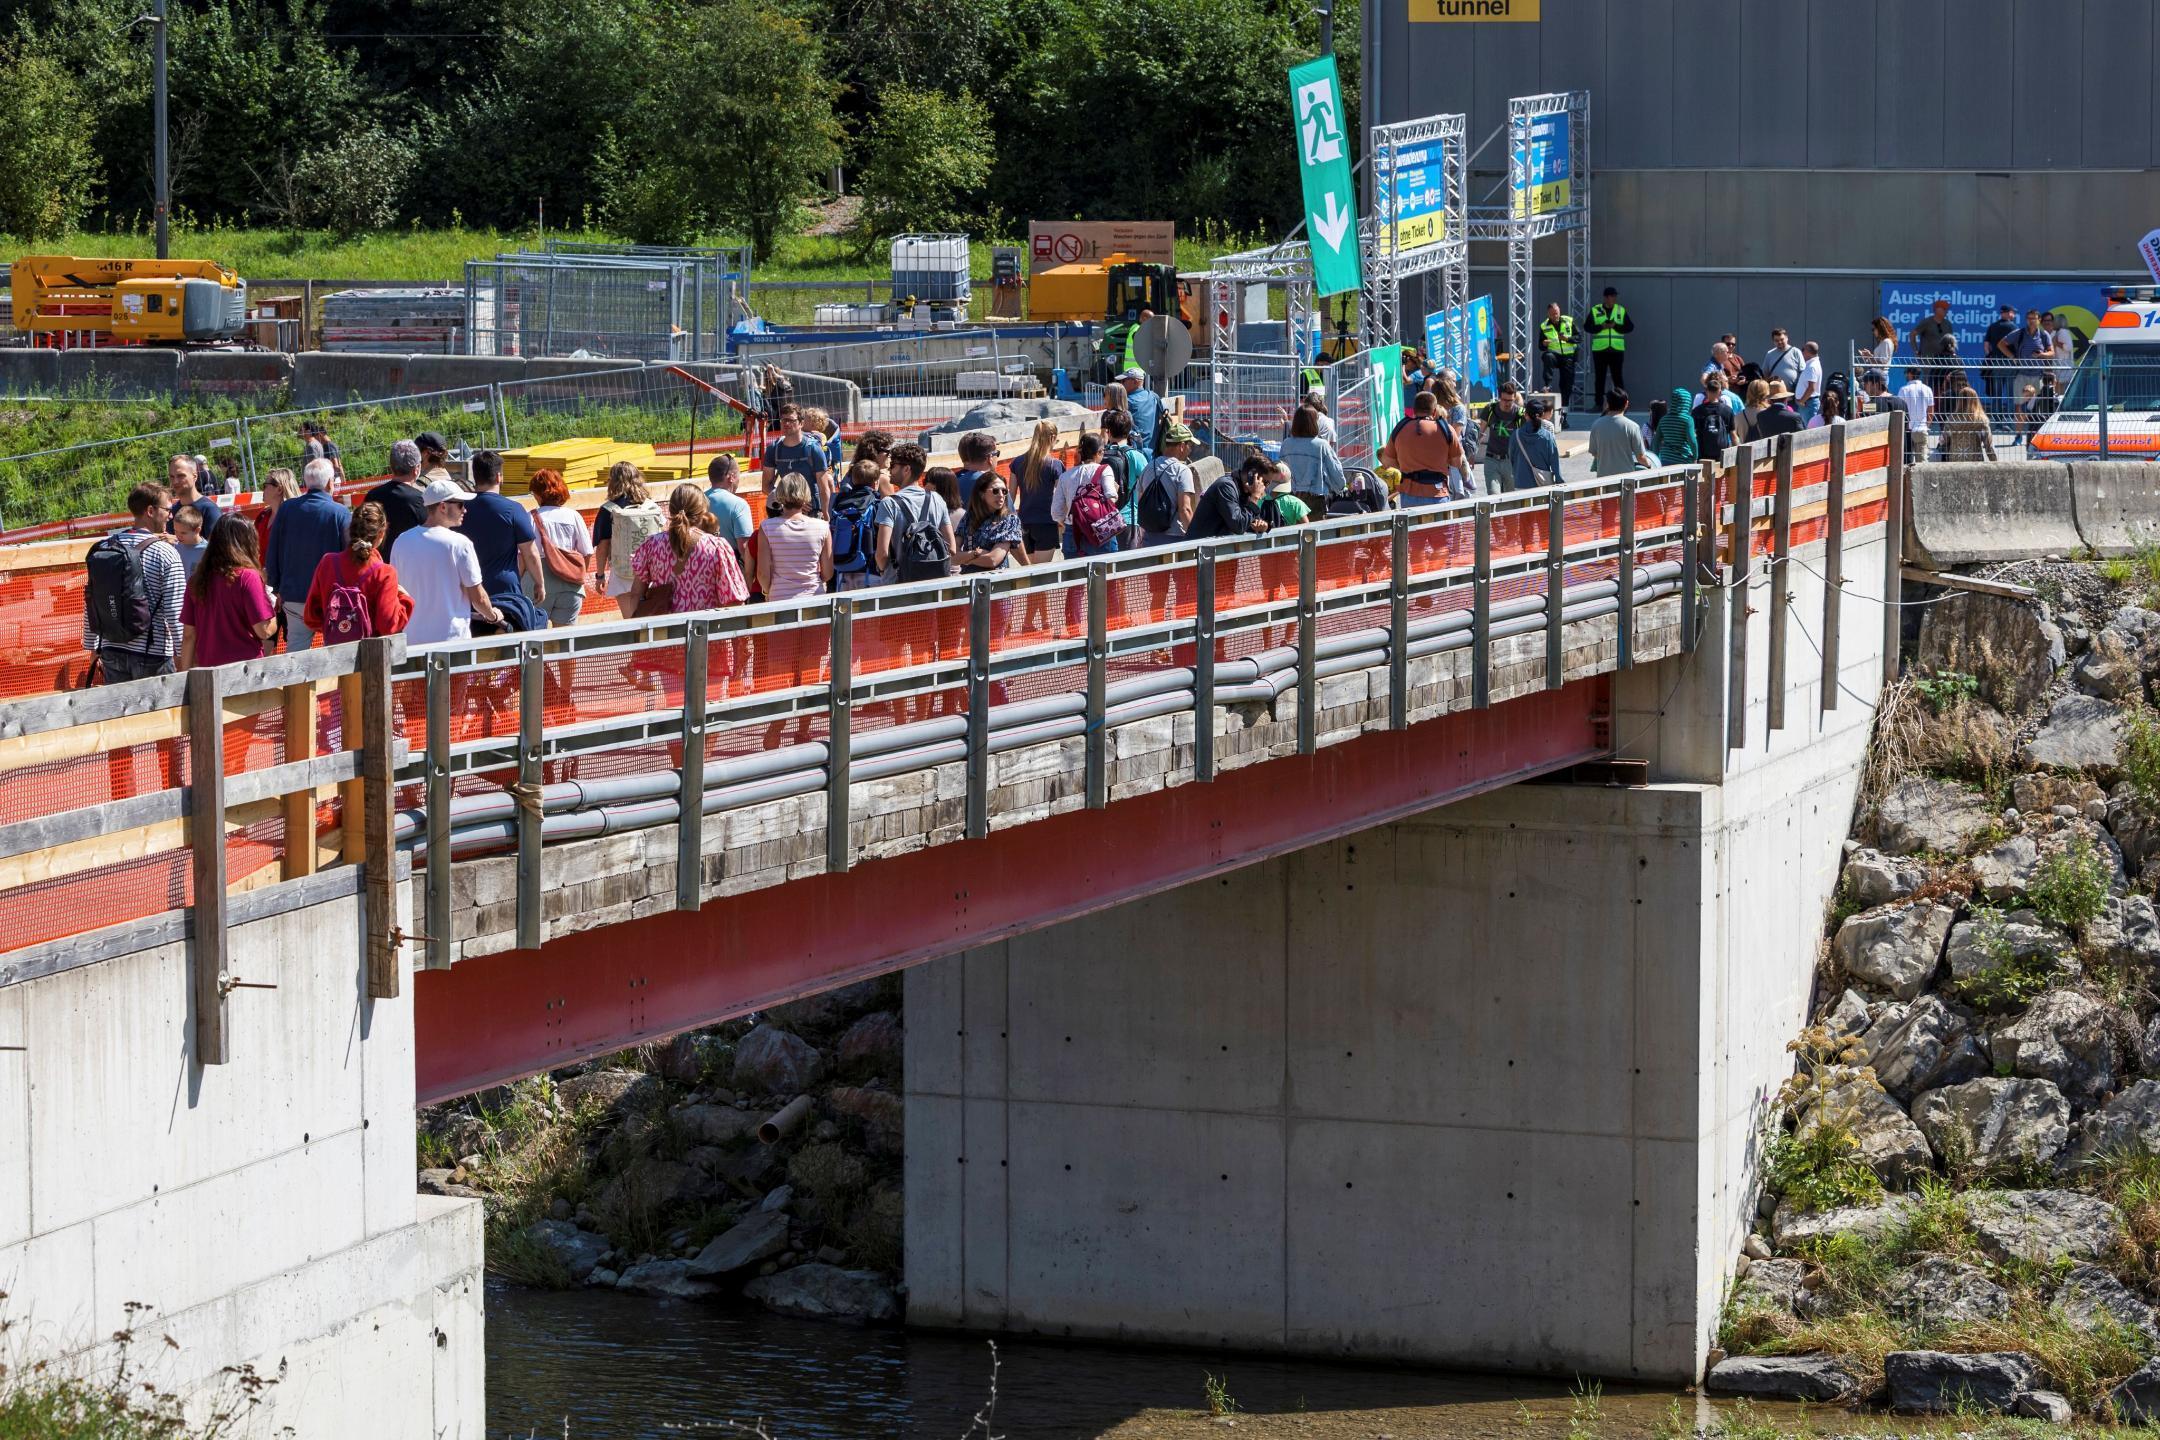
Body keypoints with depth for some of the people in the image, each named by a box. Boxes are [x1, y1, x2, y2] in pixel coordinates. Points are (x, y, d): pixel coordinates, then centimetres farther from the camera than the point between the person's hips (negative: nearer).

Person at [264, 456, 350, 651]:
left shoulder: (286, 509, 0)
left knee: (296, 649, 7)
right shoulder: (340, 514, -11)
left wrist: (277, 589, 17)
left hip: (294, 596, 3)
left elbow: (273, 553, 7)